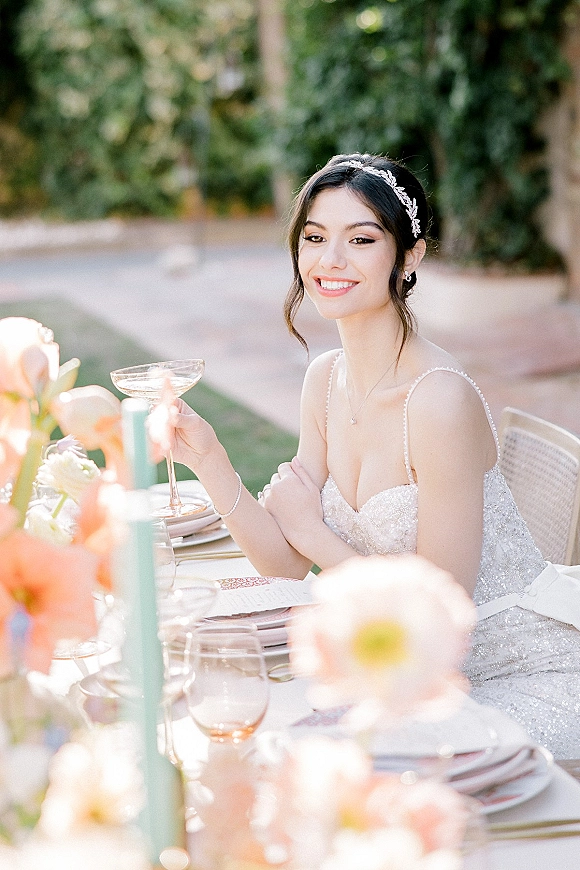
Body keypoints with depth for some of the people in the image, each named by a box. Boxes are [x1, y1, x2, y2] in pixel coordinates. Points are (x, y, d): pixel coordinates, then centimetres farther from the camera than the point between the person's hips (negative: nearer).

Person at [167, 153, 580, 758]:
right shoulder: (325, 379, -1)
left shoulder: (441, 401, -26)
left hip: (530, 683, -7)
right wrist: (207, 459, -15)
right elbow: (288, 565, -2)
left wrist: (314, 532, -12)